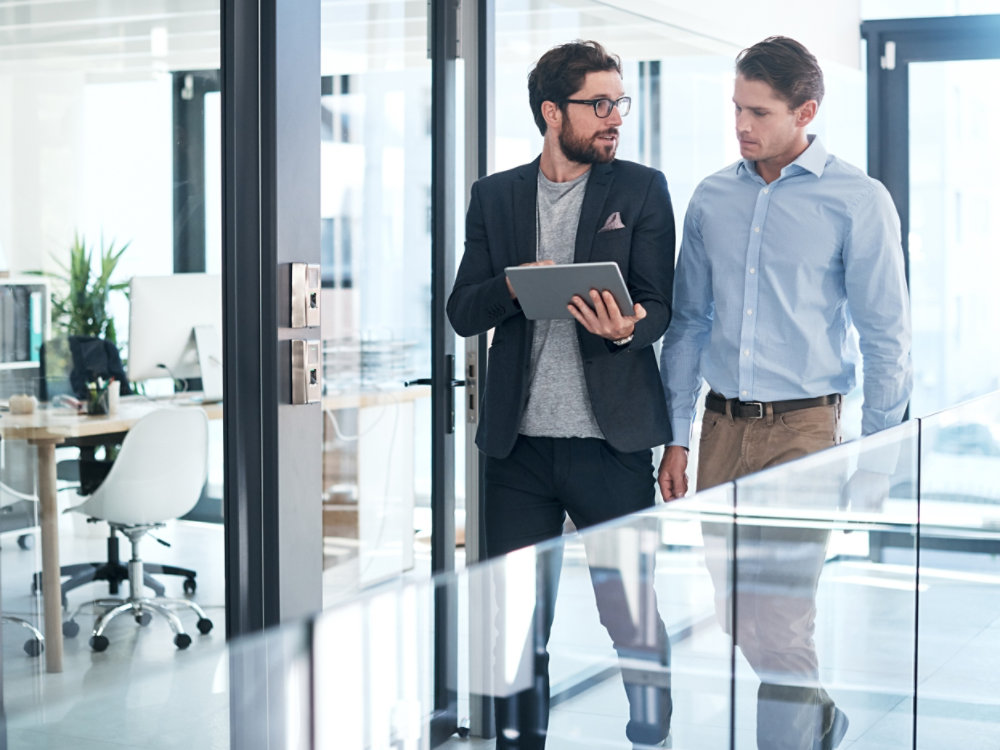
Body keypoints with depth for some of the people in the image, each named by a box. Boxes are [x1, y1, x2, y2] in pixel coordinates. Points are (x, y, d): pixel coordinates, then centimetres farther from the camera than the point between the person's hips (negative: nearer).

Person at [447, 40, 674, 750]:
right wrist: (514, 286, -14)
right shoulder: (495, 195, 10)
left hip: (611, 441, -2)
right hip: (519, 444, 2)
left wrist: (626, 328, -23)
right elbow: (461, 312, 7)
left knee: (634, 616, 1)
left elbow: (659, 306, 0)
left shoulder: (642, 190, 4)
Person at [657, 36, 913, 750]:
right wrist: (677, 436, 10)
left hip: (802, 430, -5)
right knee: (738, 616, 11)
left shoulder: (857, 200, -5)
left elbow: (886, 337, -3)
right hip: (722, 426, 5)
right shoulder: (712, 197, 9)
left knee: (777, 623, -9)